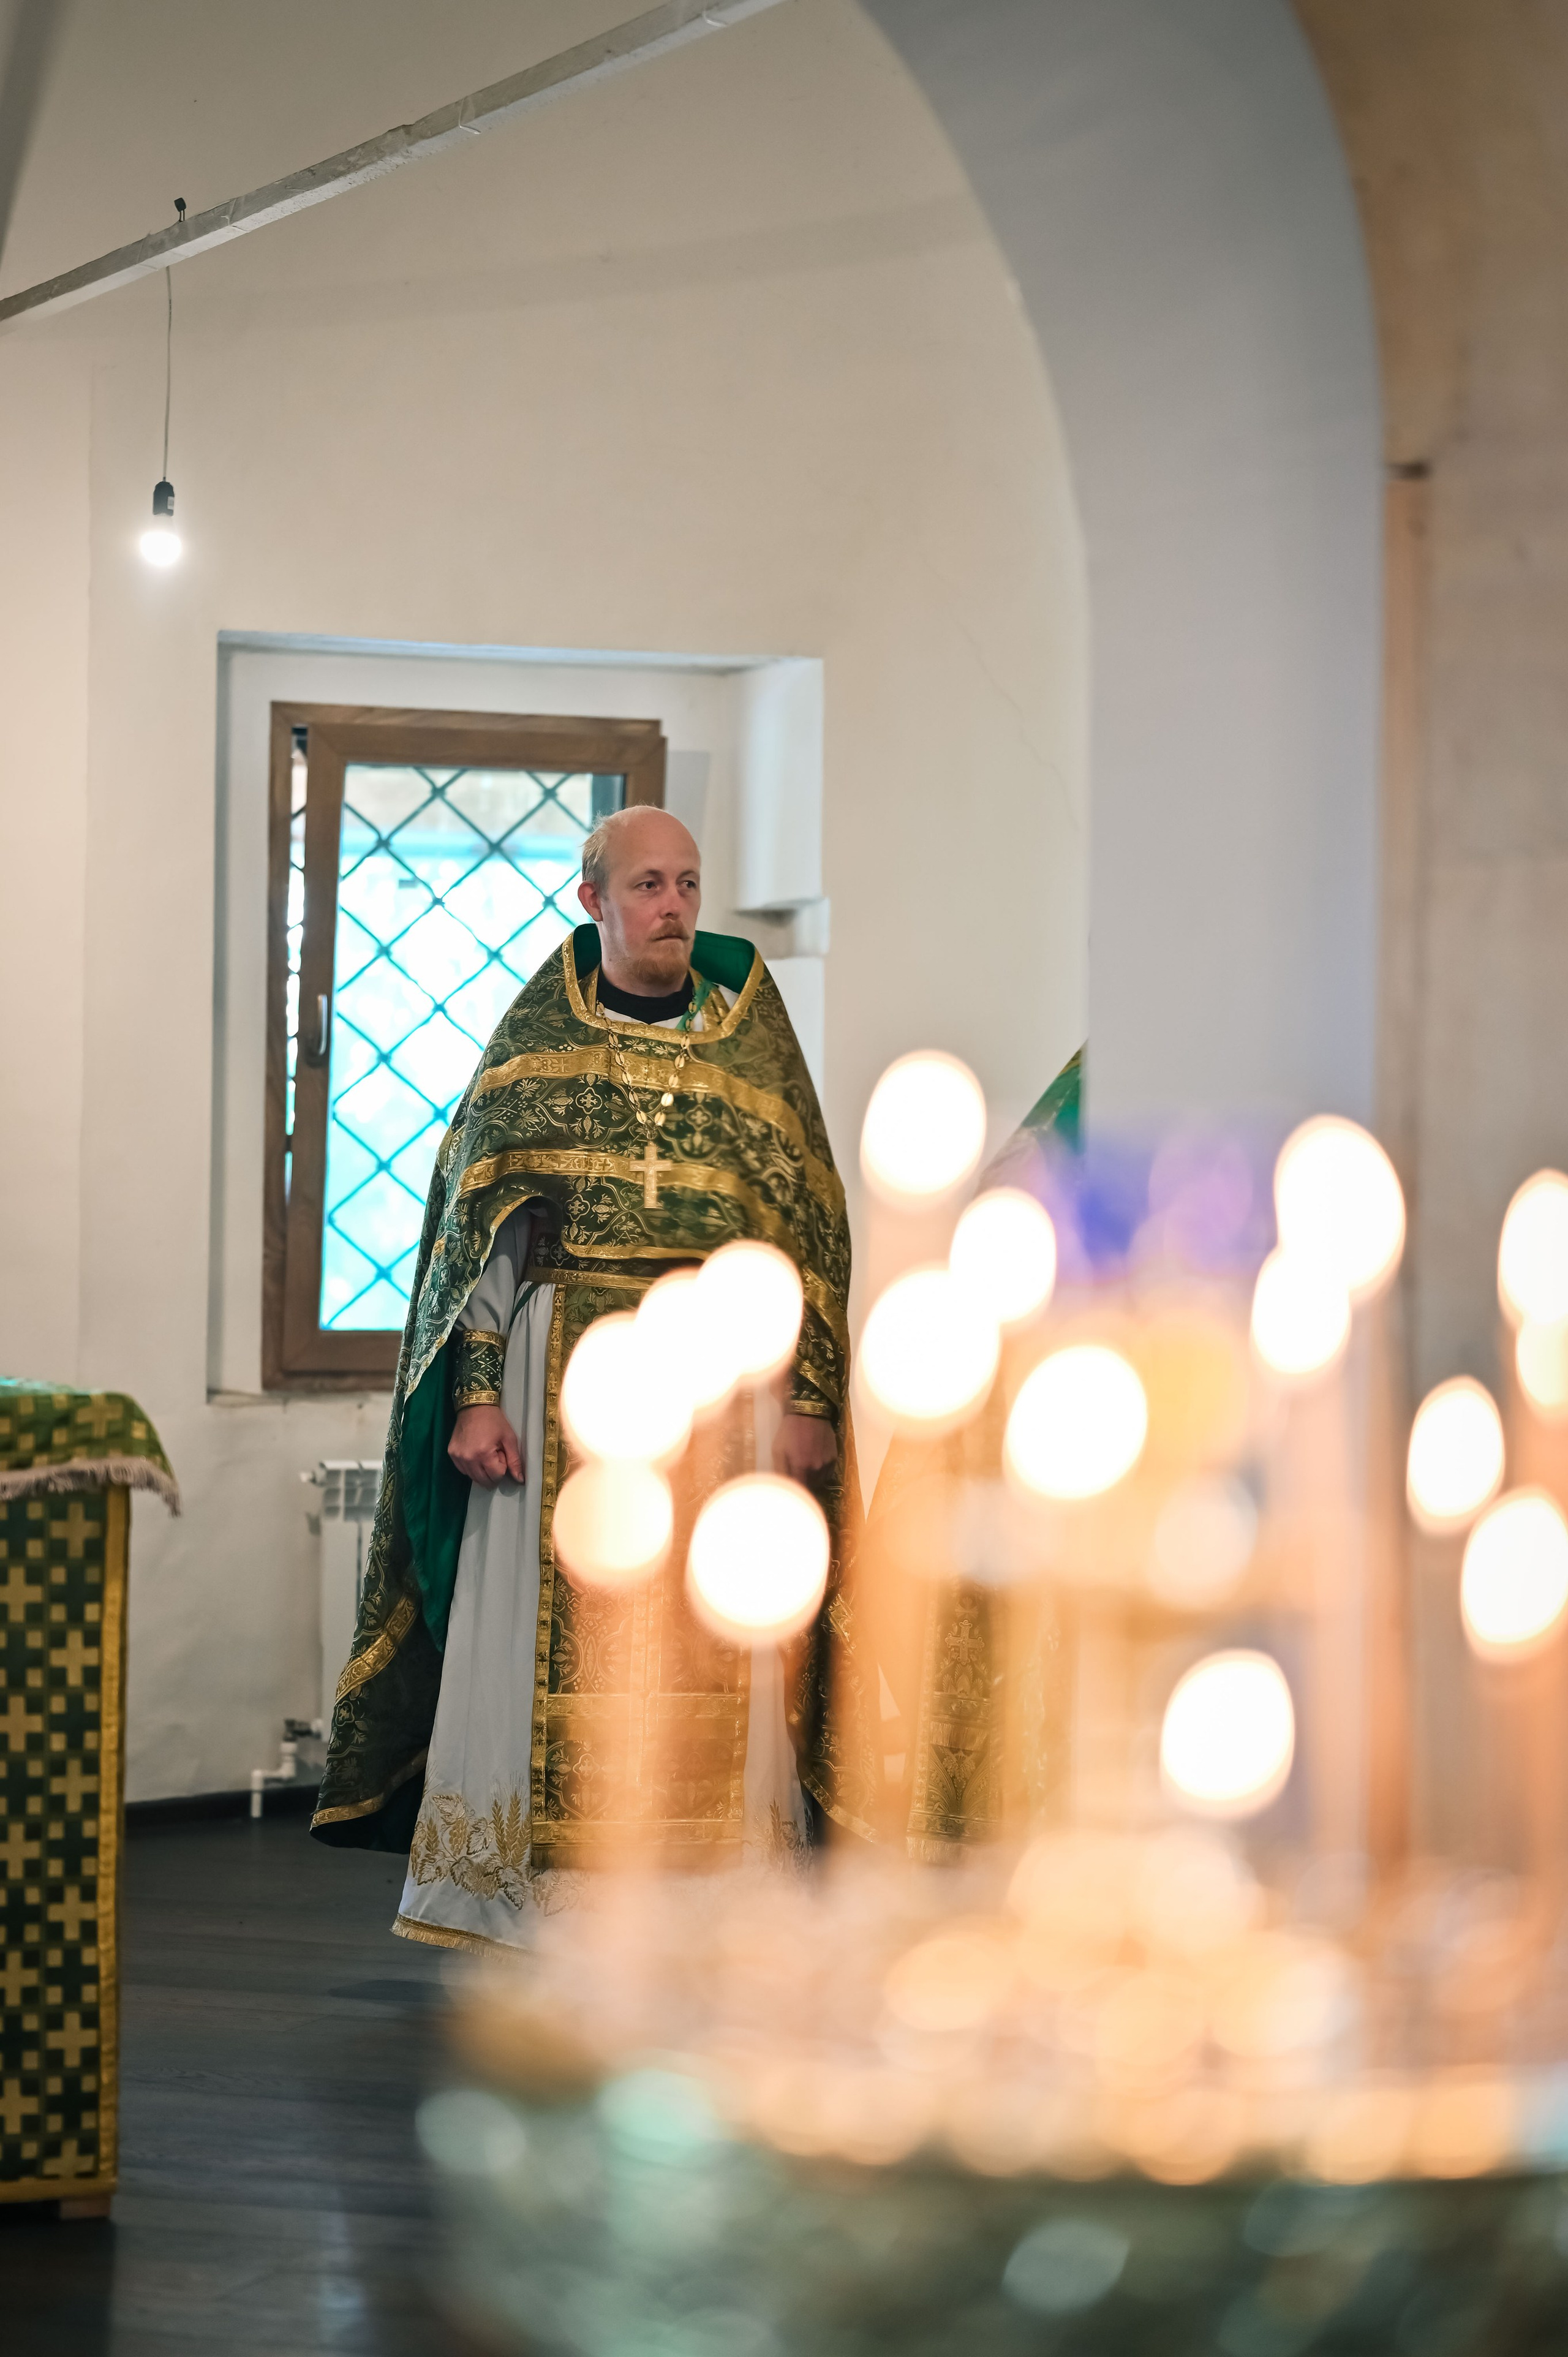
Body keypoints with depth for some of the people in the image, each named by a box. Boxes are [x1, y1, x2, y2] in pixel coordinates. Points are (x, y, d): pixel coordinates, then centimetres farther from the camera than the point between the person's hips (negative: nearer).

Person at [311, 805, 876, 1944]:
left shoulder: (751, 1039, 9)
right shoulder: (534, 1041, 7)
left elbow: (810, 1227, 6)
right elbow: (476, 1231, 4)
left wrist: (809, 1395, -3)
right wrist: (476, 1394, -6)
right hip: (559, 1370, 0)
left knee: (710, 1650, -3)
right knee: (548, 1635, -2)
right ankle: (539, 1913, 5)